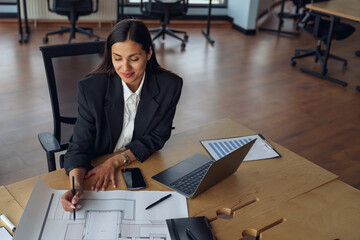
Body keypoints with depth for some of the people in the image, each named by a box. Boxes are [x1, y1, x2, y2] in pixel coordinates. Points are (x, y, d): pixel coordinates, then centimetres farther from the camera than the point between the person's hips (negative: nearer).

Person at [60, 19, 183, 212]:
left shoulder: (169, 86, -13)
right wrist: (76, 186, -35)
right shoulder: (91, 88, -17)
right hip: (95, 172, -2)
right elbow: (79, 146, -15)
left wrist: (115, 161, -18)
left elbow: (156, 138, -5)